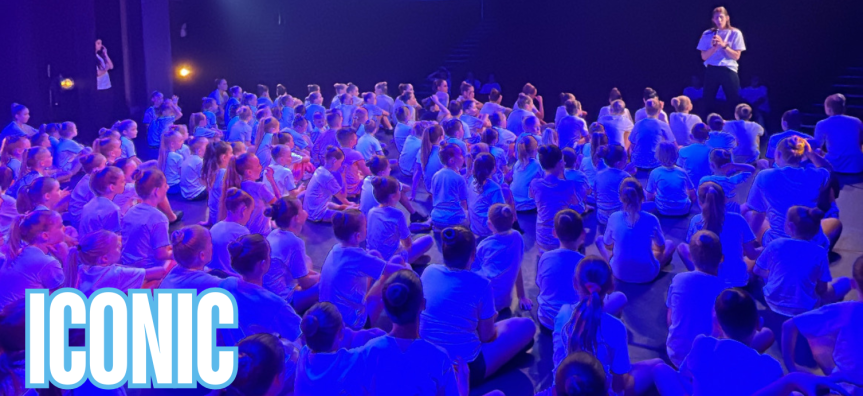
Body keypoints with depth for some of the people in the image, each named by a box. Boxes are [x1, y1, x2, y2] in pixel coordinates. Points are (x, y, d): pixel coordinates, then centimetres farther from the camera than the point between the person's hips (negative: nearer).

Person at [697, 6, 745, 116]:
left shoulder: (735, 33, 0)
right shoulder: (707, 34, 5)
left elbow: (736, 56, -4)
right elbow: (704, 57, 2)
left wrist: (724, 45, -15)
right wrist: (713, 47, -15)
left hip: (729, 70, -2)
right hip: (711, 71, 2)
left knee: (735, 103, -1)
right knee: (708, 103, 4)